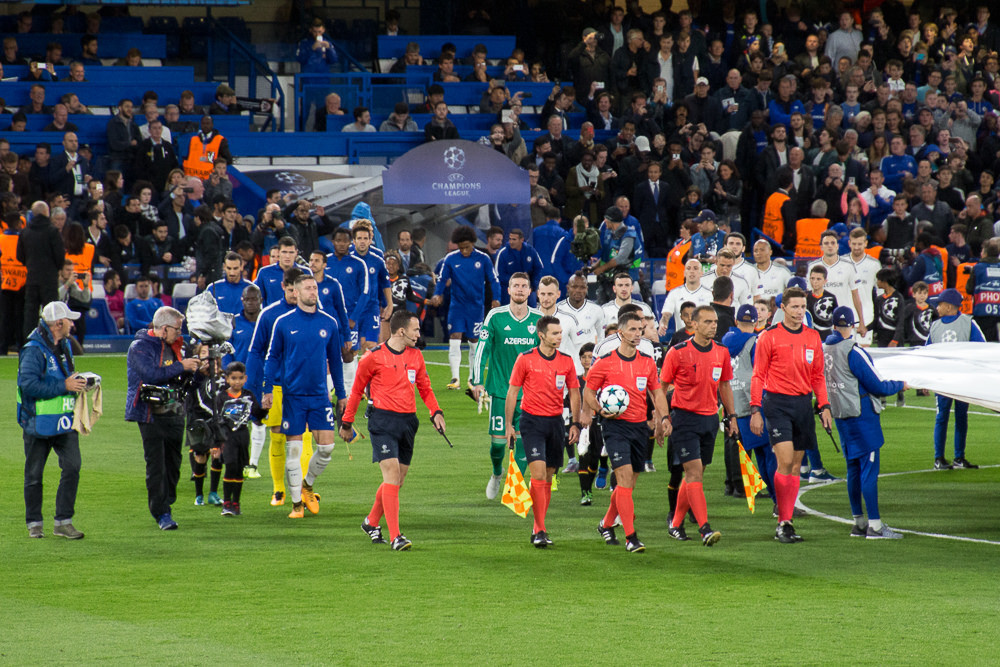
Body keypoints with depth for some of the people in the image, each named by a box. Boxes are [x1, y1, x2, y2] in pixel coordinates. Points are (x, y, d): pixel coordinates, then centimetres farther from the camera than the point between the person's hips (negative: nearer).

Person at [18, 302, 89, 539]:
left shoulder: (65, 346, 11)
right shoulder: (33, 350, -15)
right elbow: (29, 385, -25)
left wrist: (78, 381, 4)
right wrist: (64, 386, -23)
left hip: (65, 422, 6)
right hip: (39, 422, -6)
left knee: (72, 466, -6)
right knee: (34, 474, 6)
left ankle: (63, 521, 1)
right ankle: (34, 523, 17)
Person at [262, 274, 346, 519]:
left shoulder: (329, 323, 5)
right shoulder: (284, 323, 0)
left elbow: (335, 361, 13)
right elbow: (273, 357, 6)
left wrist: (341, 394, 14)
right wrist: (268, 390, -1)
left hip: (320, 395, 2)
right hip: (292, 395, -2)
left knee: (326, 446, -3)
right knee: (293, 449, -1)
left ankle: (307, 485, 23)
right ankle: (296, 503, 8)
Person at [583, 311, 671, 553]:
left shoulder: (647, 362, 7)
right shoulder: (605, 362, -5)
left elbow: (656, 392, 16)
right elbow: (588, 391, 3)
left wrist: (664, 417, 2)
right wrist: (600, 409, -14)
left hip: (640, 425, 5)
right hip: (616, 425, -5)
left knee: (629, 481, 11)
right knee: (625, 476, -16)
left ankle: (606, 524, 34)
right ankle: (631, 537, -17)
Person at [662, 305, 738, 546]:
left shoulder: (721, 352, 6)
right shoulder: (678, 352, -8)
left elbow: (724, 385, 18)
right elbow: (662, 386, -1)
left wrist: (731, 415, 15)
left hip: (710, 418, 5)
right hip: (685, 418, -5)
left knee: (694, 475, 10)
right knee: (694, 472, -12)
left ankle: (676, 523, 22)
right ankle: (704, 527, -17)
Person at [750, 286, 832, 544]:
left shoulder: (812, 337, 10)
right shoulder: (770, 337, -3)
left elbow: (818, 376, 17)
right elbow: (758, 375, -1)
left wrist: (824, 406, 8)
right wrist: (755, 410, -7)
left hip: (803, 404, 5)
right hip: (777, 403, -5)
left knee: (796, 464, 6)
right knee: (785, 460, -14)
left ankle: (786, 522, 11)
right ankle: (783, 523, -8)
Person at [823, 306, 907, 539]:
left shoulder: (824, 348, 5)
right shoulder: (853, 352, -16)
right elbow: (877, 386, -12)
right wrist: (900, 385, 4)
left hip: (840, 415, 8)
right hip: (861, 415, -8)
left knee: (853, 466, 14)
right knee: (869, 466, -6)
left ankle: (858, 522, 17)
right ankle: (875, 525, -8)